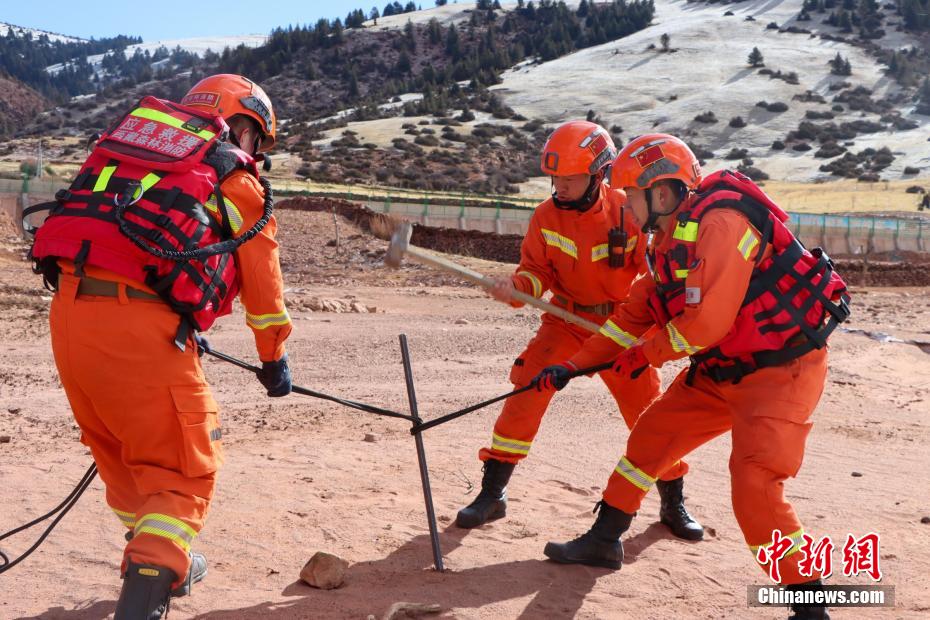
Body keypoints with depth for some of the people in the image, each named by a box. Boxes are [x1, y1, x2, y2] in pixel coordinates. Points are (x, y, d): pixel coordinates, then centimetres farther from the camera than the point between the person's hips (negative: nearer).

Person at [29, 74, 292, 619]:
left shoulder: (131, 136, 26)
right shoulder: (238, 180, 10)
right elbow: (262, 286, 16)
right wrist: (275, 360, 31)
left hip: (68, 308, 7)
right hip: (139, 323, -6)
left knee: (121, 457, 24)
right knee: (183, 473, 7)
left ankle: (164, 565, 42)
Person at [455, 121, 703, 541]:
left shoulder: (629, 213, -14)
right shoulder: (546, 216, -8)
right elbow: (537, 271, -5)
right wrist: (516, 287, -26)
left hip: (621, 327, -1)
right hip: (565, 322, 1)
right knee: (525, 394, -12)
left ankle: (673, 504, 23)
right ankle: (492, 494, 2)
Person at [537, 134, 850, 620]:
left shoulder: (719, 222, -23)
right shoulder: (668, 242, 8)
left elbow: (708, 321, -28)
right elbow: (633, 317, 14)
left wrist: (646, 354, -11)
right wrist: (573, 366, 11)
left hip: (780, 369, -9)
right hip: (722, 370, 10)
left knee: (754, 483, -20)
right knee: (650, 435, 13)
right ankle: (603, 541, 29)